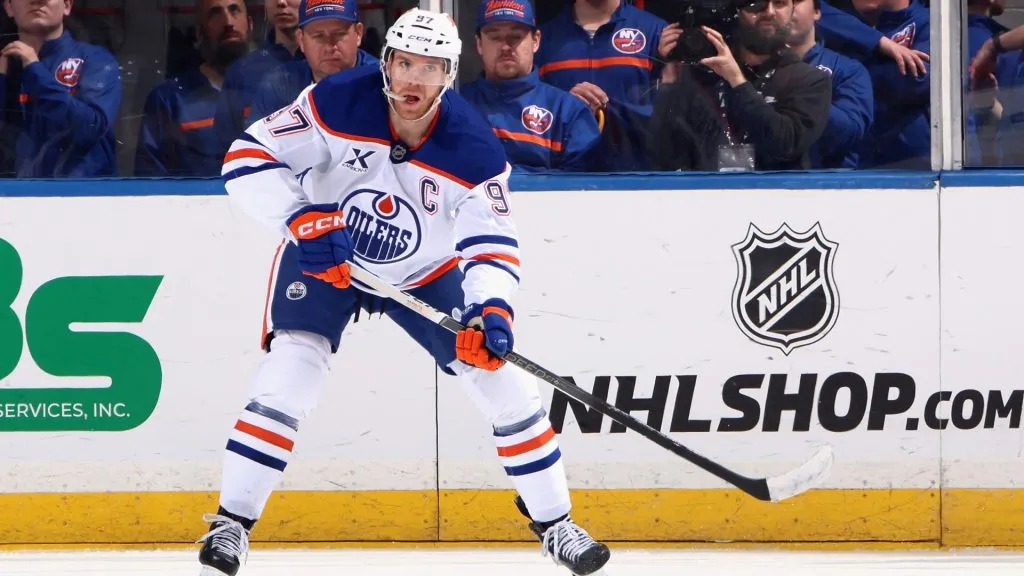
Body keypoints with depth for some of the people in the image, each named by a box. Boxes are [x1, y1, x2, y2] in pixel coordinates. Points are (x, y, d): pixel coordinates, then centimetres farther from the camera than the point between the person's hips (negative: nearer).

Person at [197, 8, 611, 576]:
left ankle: (554, 522, 14)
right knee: (290, 372, -21)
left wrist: (491, 310, -46)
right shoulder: (337, 103, -28)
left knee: (502, 376, -3)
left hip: (425, 273, 2)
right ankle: (231, 523, -11)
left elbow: (492, 245, -26)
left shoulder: (475, 150, -25)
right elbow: (248, 156, -26)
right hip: (324, 257, -2)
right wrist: (302, 219, -39)